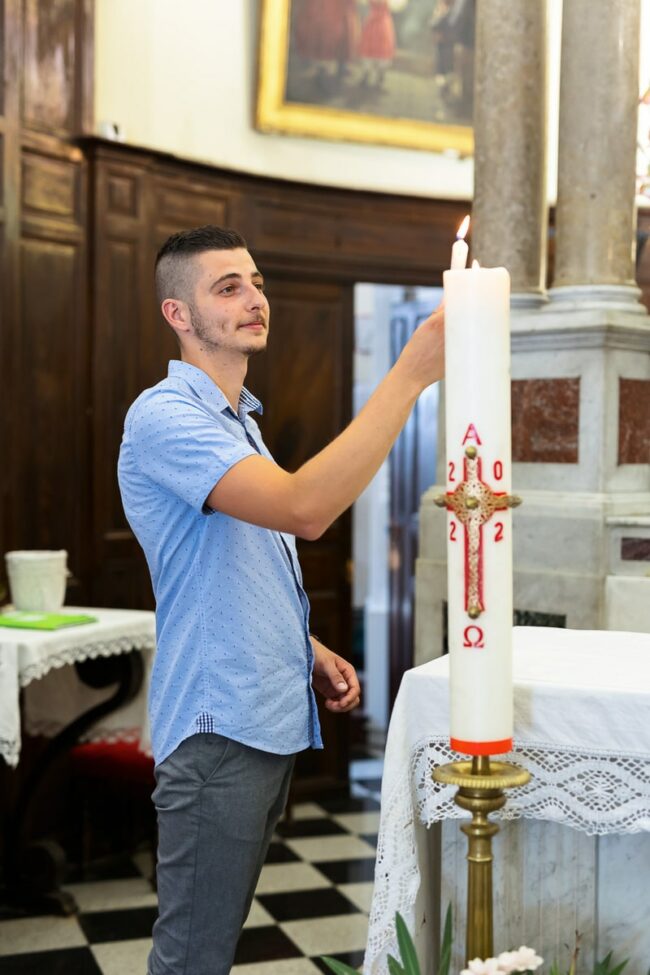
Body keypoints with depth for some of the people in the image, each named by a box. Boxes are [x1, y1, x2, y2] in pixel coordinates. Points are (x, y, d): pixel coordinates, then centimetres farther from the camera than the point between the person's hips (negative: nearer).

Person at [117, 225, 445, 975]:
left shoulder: (238, 420, 16)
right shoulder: (164, 416, -17)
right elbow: (305, 508, -32)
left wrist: (310, 650, 9)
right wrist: (412, 373, -32)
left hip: (271, 719, 9)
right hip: (220, 726, -9)